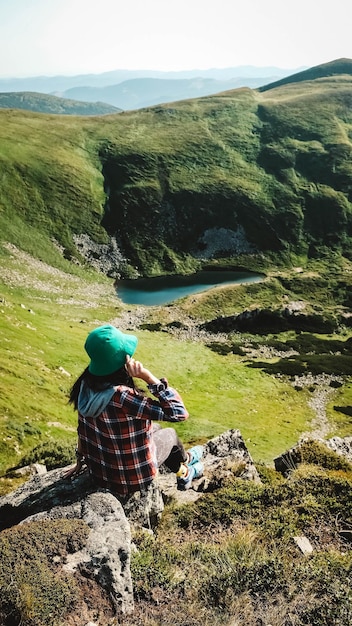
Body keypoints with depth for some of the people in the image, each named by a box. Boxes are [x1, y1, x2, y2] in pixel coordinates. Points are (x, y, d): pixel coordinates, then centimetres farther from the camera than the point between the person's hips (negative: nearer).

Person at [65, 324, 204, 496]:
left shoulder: (86, 385, -15)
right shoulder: (122, 397, -37)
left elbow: (83, 429, 1)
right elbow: (179, 413, -33)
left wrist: (81, 461, 15)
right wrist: (148, 377, -36)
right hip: (132, 478, -6)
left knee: (155, 427, 27)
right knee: (170, 434, 21)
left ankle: (183, 473, 50)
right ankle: (185, 461, 55)